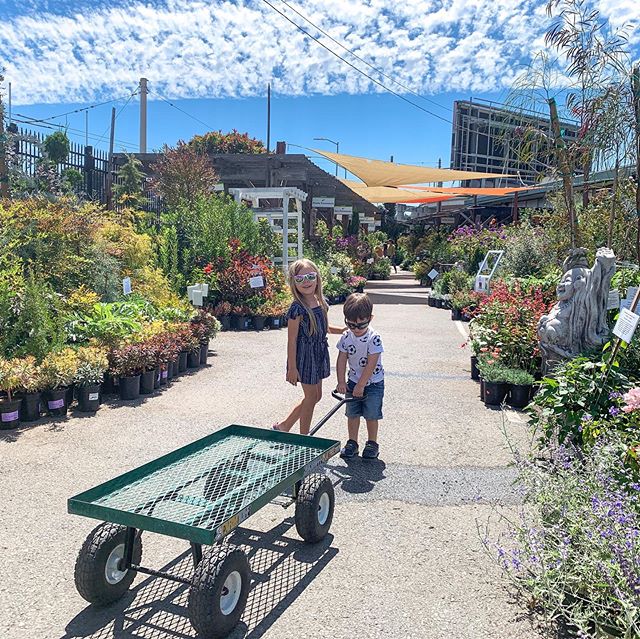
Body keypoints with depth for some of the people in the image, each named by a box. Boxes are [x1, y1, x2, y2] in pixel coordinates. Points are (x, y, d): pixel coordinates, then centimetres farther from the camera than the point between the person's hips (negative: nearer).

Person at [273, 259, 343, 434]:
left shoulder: (321, 302, 2)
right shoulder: (297, 308, -20)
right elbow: (292, 340, -18)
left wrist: (346, 330, 7)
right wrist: (292, 367, -17)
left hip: (319, 354, 8)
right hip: (304, 354, -8)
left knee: (315, 396, 17)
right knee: (311, 396, 4)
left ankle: (283, 425, 31)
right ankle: (304, 436, 23)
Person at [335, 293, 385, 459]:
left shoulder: (373, 337, -21)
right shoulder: (346, 337, -7)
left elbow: (371, 364, -22)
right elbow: (342, 360, -5)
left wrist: (361, 385, -20)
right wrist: (341, 382, -12)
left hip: (373, 382, -4)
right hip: (353, 381, 4)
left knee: (371, 415, 4)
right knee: (352, 413, 9)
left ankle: (372, 443, 21)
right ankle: (352, 442, 23)